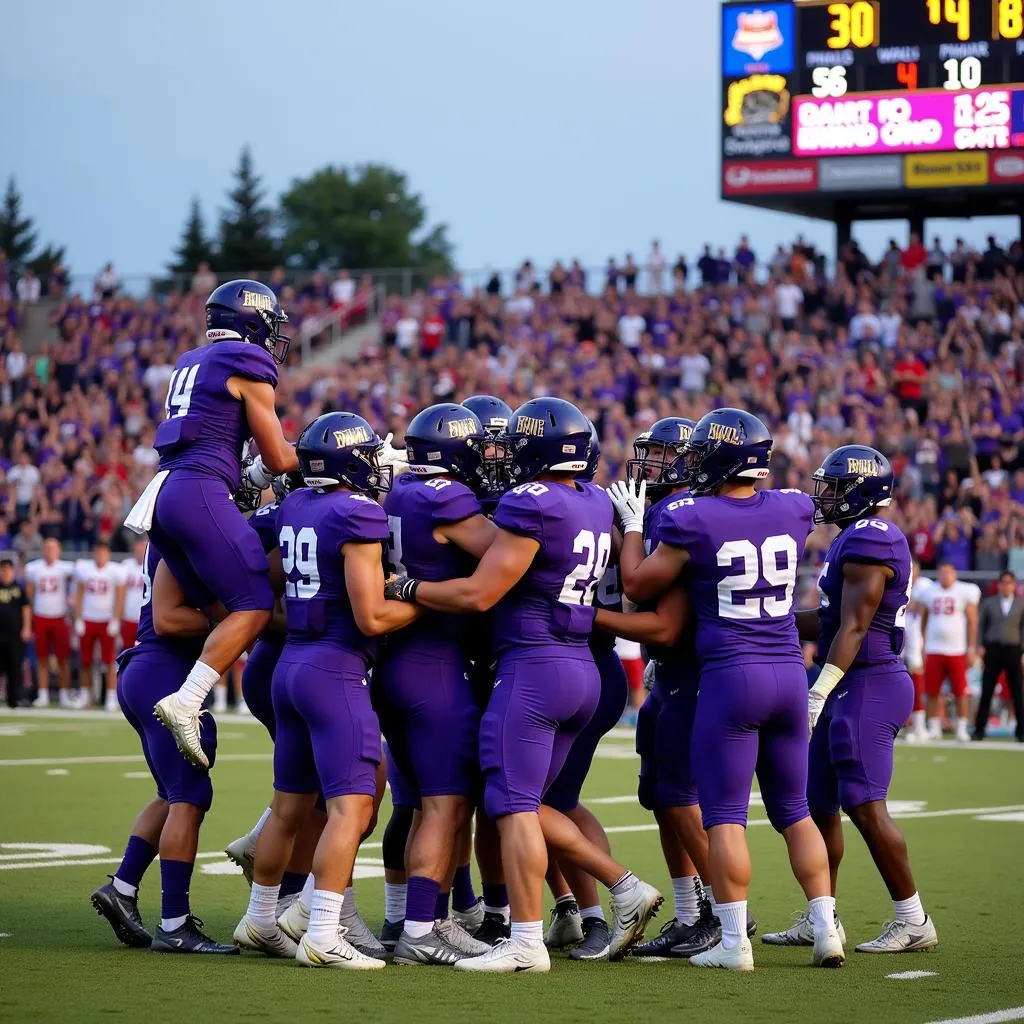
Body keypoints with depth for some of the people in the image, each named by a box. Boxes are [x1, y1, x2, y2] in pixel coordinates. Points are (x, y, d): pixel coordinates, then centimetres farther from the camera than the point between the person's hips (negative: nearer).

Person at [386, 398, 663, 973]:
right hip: (583, 671, 9)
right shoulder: (596, 504, 12)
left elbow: (479, 594, -15)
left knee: (514, 805, -5)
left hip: (534, 666, -9)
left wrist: (407, 588, -4)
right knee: (526, 804, 16)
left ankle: (527, 942, -6)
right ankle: (626, 889, 10)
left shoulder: (532, 504, -14)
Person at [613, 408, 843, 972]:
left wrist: (632, 524, 15)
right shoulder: (792, 511, 2)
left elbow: (637, 585, 2)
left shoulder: (693, 521, -11)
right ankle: (825, 927, 10)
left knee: (725, 815, 1)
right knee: (794, 811, 14)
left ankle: (734, 941, 0)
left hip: (730, 673, -5)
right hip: (789, 671, 5)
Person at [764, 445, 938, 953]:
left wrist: (819, 692, -26)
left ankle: (913, 921, -3)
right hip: (849, 689, 11)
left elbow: (853, 627, -22)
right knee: (819, 806, 13)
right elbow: (829, 623, 20)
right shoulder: (855, 539, 17)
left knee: (865, 807, -10)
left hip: (867, 686, -11)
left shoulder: (869, 541, -15)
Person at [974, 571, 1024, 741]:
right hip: (993, 649, 0)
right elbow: (980, 625, 9)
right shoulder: (989, 603, 9)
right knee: (986, 692, -1)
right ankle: (979, 729, 3)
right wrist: (980, 646, -1)